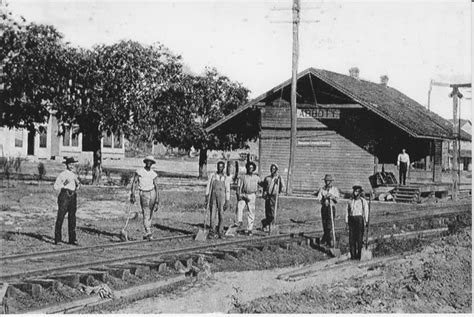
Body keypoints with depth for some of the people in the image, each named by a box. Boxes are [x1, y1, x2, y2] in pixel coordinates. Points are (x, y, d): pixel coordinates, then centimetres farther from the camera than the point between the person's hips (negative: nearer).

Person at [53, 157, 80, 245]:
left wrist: (78, 185, 1)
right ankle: (57, 239, 0)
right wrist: (64, 184, -20)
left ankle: (72, 239, 7)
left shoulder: (74, 175, 16)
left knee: (72, 218, 5)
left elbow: (77, 185, 23)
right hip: (64, 196, -6)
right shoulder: (62, 175, -2)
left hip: (73, 196, 6)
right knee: (60, 217, -5)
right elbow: (55, 187, -6)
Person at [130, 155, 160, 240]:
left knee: (150, 215, 7)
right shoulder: (139, 171, 1)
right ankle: (148, 233, -18)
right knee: (146, 214, -10)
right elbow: (134, 183, 0)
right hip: (143, 194, -2)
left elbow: (156, 187, 3)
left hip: (152, 193, 2)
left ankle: (147, 234, 15)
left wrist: (157, 200, -3)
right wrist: (132, 195, -9)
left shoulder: (154, 174, 7)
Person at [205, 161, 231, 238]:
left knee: (220, 214, -1)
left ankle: (219, 231, 7)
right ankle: (211, 230, 2)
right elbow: (208, 185, 7)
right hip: (213, 196, 0)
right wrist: (207, 195, -5)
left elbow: (228, 190, 8)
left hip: (221, 197, 0)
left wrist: (227, 201, 2)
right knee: (212, 214, -3)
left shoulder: (226, 178, 10)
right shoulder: (213, 175, 10)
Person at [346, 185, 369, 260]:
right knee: (351, 237, 1)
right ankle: (353, 255, 6)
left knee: (359, 237, -5)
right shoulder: (350, 201, 13)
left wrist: (365, 221, -9)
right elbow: (347, 211, 15)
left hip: (359, 219, -4)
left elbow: (366, 211, -2)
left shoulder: (363, 201, 0)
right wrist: (346, 220, 7)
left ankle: (359, 255, 0)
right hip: (351, 219, 4)